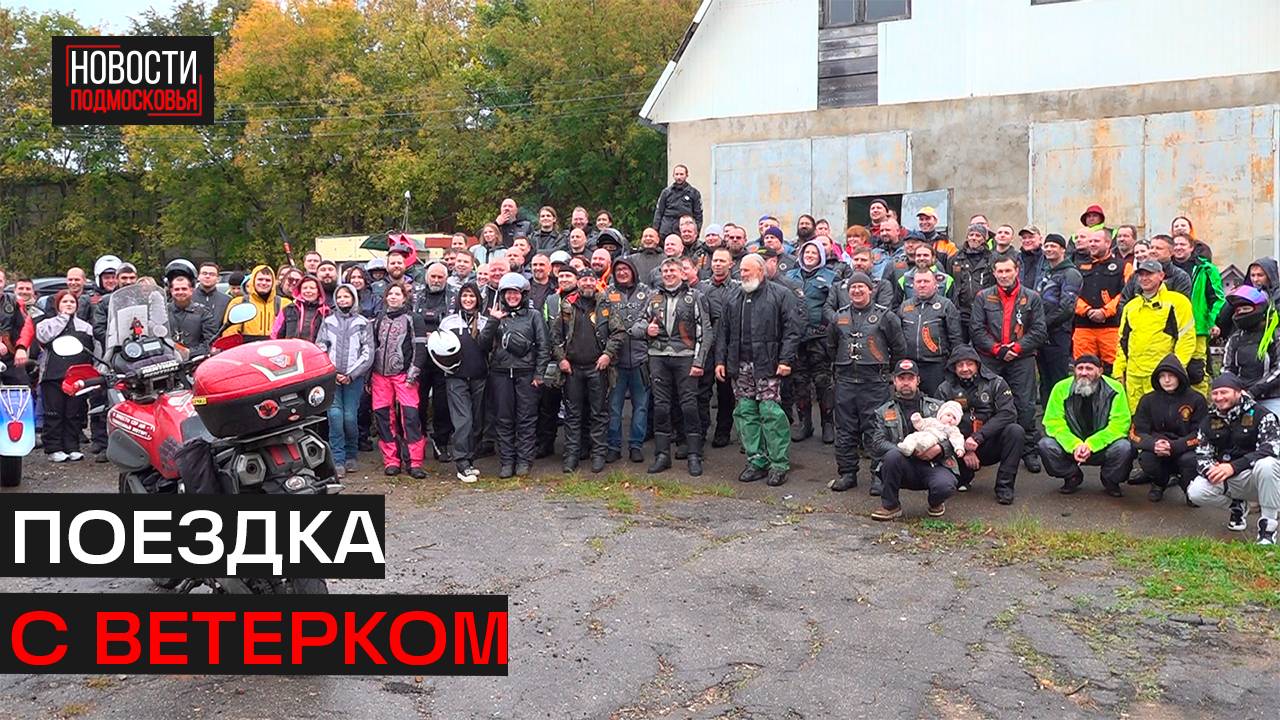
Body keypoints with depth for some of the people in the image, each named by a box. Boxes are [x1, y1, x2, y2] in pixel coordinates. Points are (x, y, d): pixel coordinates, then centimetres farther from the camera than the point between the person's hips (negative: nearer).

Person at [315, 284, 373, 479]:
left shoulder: (363, 323, 8)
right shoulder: (328, 322, 13)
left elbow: (368, 353, 2)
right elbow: (319, 349, 9)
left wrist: (351, 375, -6)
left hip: (354, 377, -1)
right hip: (331, 376, 1)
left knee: (350, 417, -6)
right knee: (335, 415, -11)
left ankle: (351, 456, 15)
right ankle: (338, 460, -6)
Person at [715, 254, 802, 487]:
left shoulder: (781, 295, 0)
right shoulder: (733, 297, 16)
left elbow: (793, 328, -6)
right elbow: (722, 331, 17)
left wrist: (786, 359, -14)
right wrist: (720, 360, 9)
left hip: (768, 365, -5)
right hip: (740, 366, 5)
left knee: (771, 412, -8)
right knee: (745, 413, 5)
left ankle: (779, 463, 1)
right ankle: (757, 461, 13)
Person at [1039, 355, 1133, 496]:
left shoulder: (1114, 389, -12)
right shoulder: (1061, 388, -10)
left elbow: (1120, 425, -17)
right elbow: (1054, 423, -13)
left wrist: (1091, 445, -28)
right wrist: (1075, 445, -28)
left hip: (1102, 447, -1)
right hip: (1071, 447, 1)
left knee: (1124, 447, -31)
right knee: (1046, 445, -25)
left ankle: (1111, 480, 4)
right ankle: (1072, 477, 5)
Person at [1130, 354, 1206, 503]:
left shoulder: (1196, 400, -6)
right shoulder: (1148, 400, 1)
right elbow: (1136, 433, -4)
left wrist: (1174, 446, -27)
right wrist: (1154, 444, -27)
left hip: (1185, 451, -2)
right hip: (1157, 453, 2)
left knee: (1190, 460, -34)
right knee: (1145, 459, -29)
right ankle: (1159, 483, 7)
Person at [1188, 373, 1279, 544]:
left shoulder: (1260, 415, -10)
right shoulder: (1210, 419, 6)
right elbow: (1202, 454, 5)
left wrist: (1233, 467, -35)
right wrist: (1210, 470, -21)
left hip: (1255, 477, -4)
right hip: (1226, 481, 4)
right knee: (1195, 493, -23)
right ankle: (1237, 506, 11)